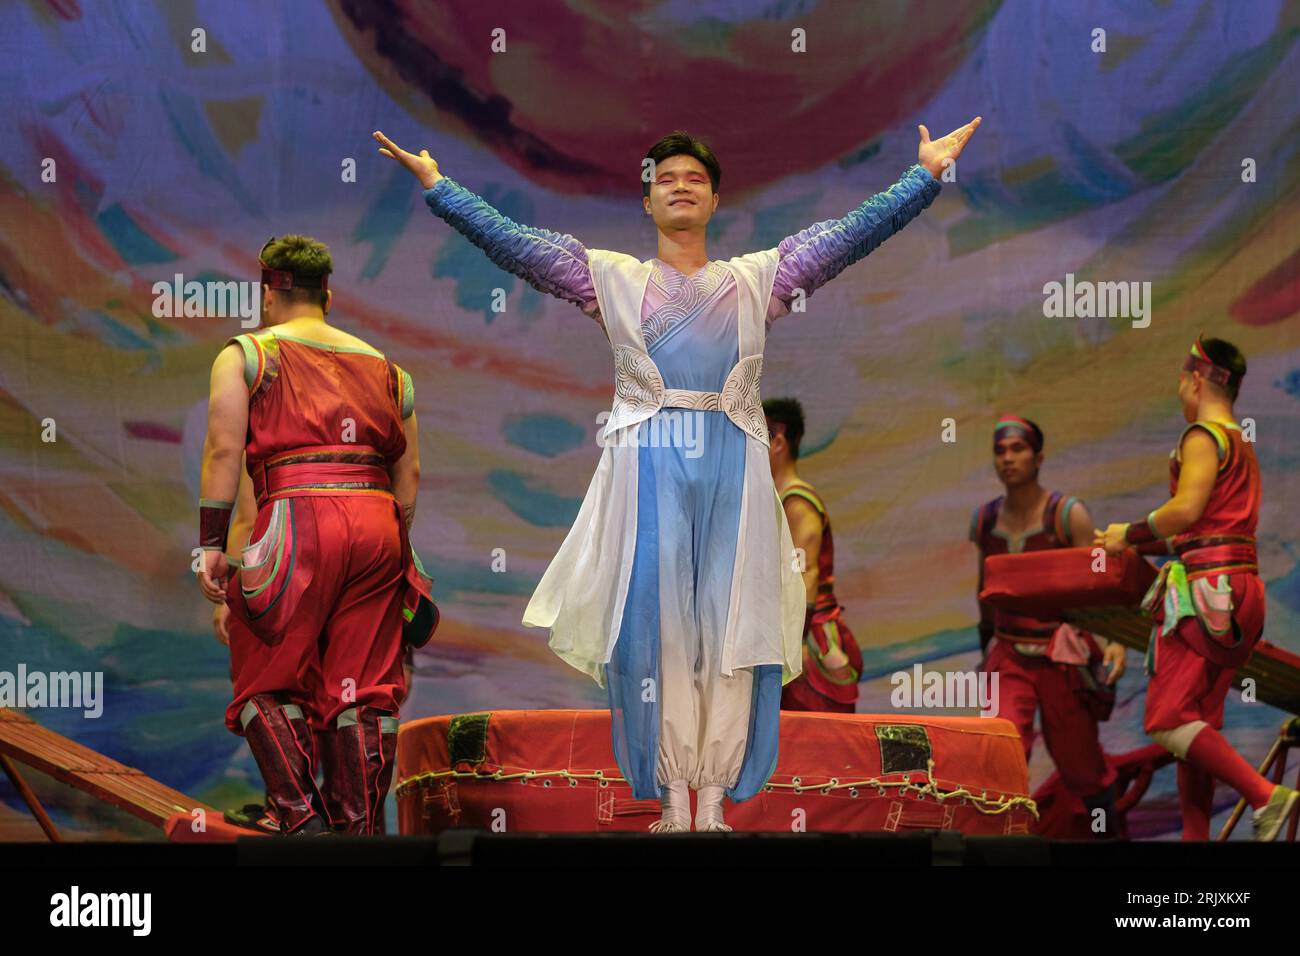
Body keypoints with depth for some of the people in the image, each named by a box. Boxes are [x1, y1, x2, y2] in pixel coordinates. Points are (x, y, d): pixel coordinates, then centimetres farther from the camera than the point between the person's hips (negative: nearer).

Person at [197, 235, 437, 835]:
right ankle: (360, 829, 5)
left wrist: (210, 544, -3)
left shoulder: (244, 355, 8)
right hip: (379, 524, 4)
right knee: (362, 688, 7)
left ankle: (302, 816, -10)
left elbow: (224, 451, -3)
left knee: (268, 683, 5)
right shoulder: (384, 367, 21)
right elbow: (409, 472, 18)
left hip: (298, 520, -4)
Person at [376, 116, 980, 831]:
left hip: (732, 466, 1)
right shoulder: (612, 277, 13)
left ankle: (716, 799, 1)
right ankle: (673, 800, 0)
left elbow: (855, 233, 11)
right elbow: (510, 242, 8)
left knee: (732, 623, -3)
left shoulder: (757, 277, 16)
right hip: (647, 466, -1)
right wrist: (436, 184, 2)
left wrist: (927, 172, 5)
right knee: (656, 623, -4)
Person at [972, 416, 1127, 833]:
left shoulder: (1068, 515, -9)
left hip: (1063, 656, -3)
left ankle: (1107, 829, 35)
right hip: (1010, 657, 3)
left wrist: (1117, 641, -28)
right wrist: (986, 645, 29)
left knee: (1079, 762, 8)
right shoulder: (985, 519, 4)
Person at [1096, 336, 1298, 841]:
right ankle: (1195, 836, 7)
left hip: (1208, 586, -10)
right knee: (1198, 725, 10)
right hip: (1241, 586, 10)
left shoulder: (1205, 436, -7)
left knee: (1168, 720, -12)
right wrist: (1138, 542, 21)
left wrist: (1131, 534, -6)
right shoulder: (1242, 445, 22)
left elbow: (1185, 510, -20)